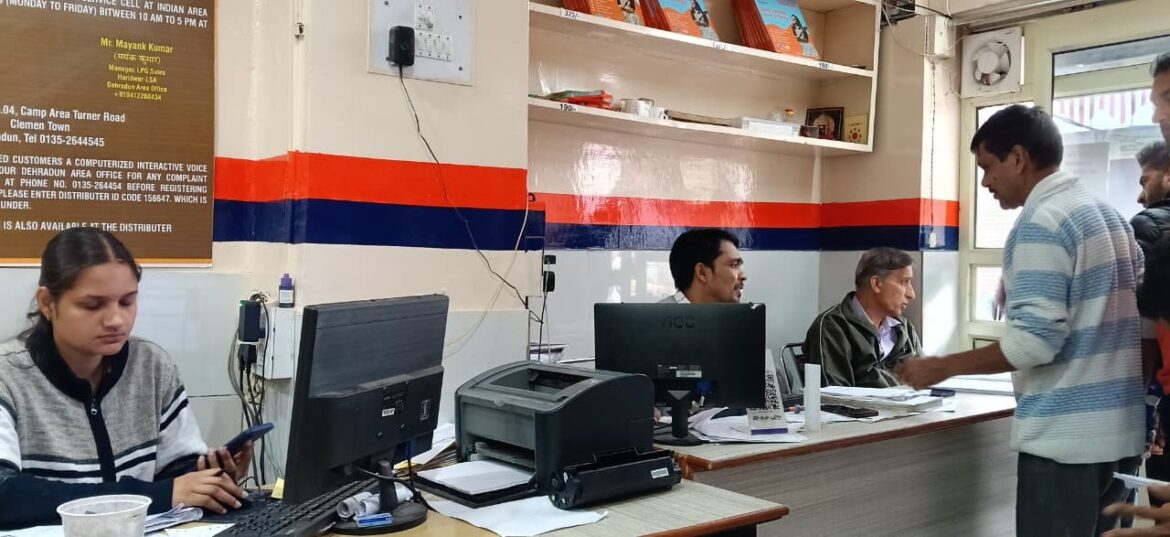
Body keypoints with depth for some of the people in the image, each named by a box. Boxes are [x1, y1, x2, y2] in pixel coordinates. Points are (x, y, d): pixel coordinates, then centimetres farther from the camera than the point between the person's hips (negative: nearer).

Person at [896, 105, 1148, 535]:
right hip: (1119, 429, 9)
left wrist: (942, 368, -13)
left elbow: (1034, 341, -21)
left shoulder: (1041, 223, -15)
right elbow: (1137, 319, 17)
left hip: (1065, 437, -9)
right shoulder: (1108, 214, 13)